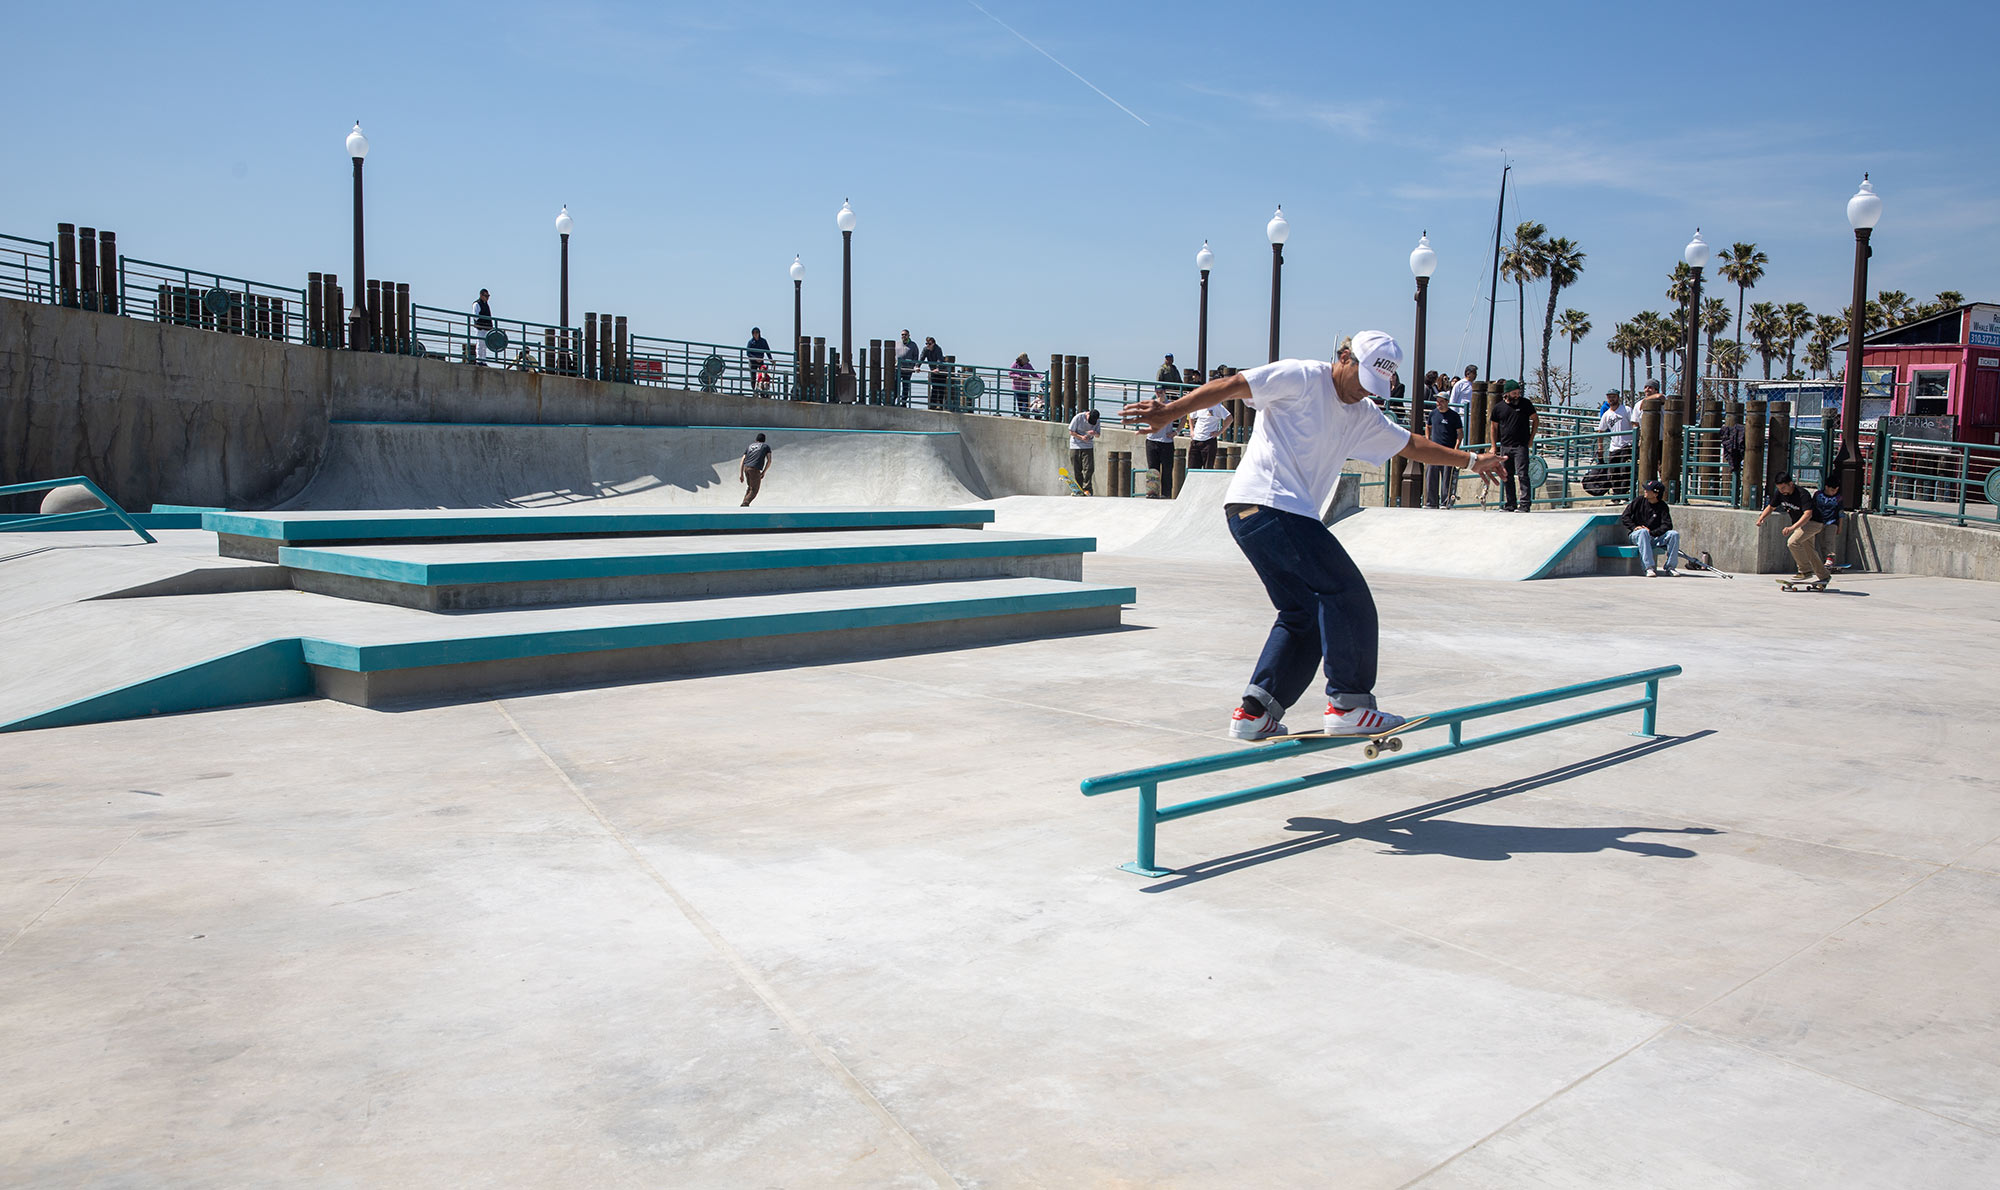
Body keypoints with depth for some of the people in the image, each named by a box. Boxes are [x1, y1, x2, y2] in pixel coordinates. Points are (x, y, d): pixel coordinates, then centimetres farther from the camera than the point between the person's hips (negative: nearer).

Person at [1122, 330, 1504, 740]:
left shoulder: (1363, 416, 23)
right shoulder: (1301, 378, -3)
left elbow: (1412, 446, 34)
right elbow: (1230, 386, -9)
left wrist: (1472, 462, 35)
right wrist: (1169, 412, -18)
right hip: (1266, 503, -10)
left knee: (1305, 615, 7)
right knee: (1347, 593, -9)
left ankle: (1254, 712, 7)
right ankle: (1348, 704, -3)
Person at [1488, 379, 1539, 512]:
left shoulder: (1525, 403, 0)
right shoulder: (1498, 407, 5)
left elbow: (1535, 419, 10)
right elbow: (1493, 427, 13)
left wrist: (1531, 439, 3)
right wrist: (1493, 446, 8)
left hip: (1521, 446, -3)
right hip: (1505, 447, 3)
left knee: (1522, 474, -11)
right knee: (1507, 476, 6)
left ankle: (1525, 503, -12)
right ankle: (1510, 504, 14)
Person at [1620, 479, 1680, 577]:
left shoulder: (1662, 506, 1)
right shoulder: (1640, 500, 2)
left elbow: (1667, 525, -9)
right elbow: (1624, 516, 1)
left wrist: (1652, 532, -24)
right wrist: (1634, 527, -16)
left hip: (1655, 537, 1)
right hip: (1637, 535, -1)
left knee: (1674, 534, -21)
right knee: (1643, 531, -36)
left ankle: (1669, 568, -16)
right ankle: (1649, 568, -42)